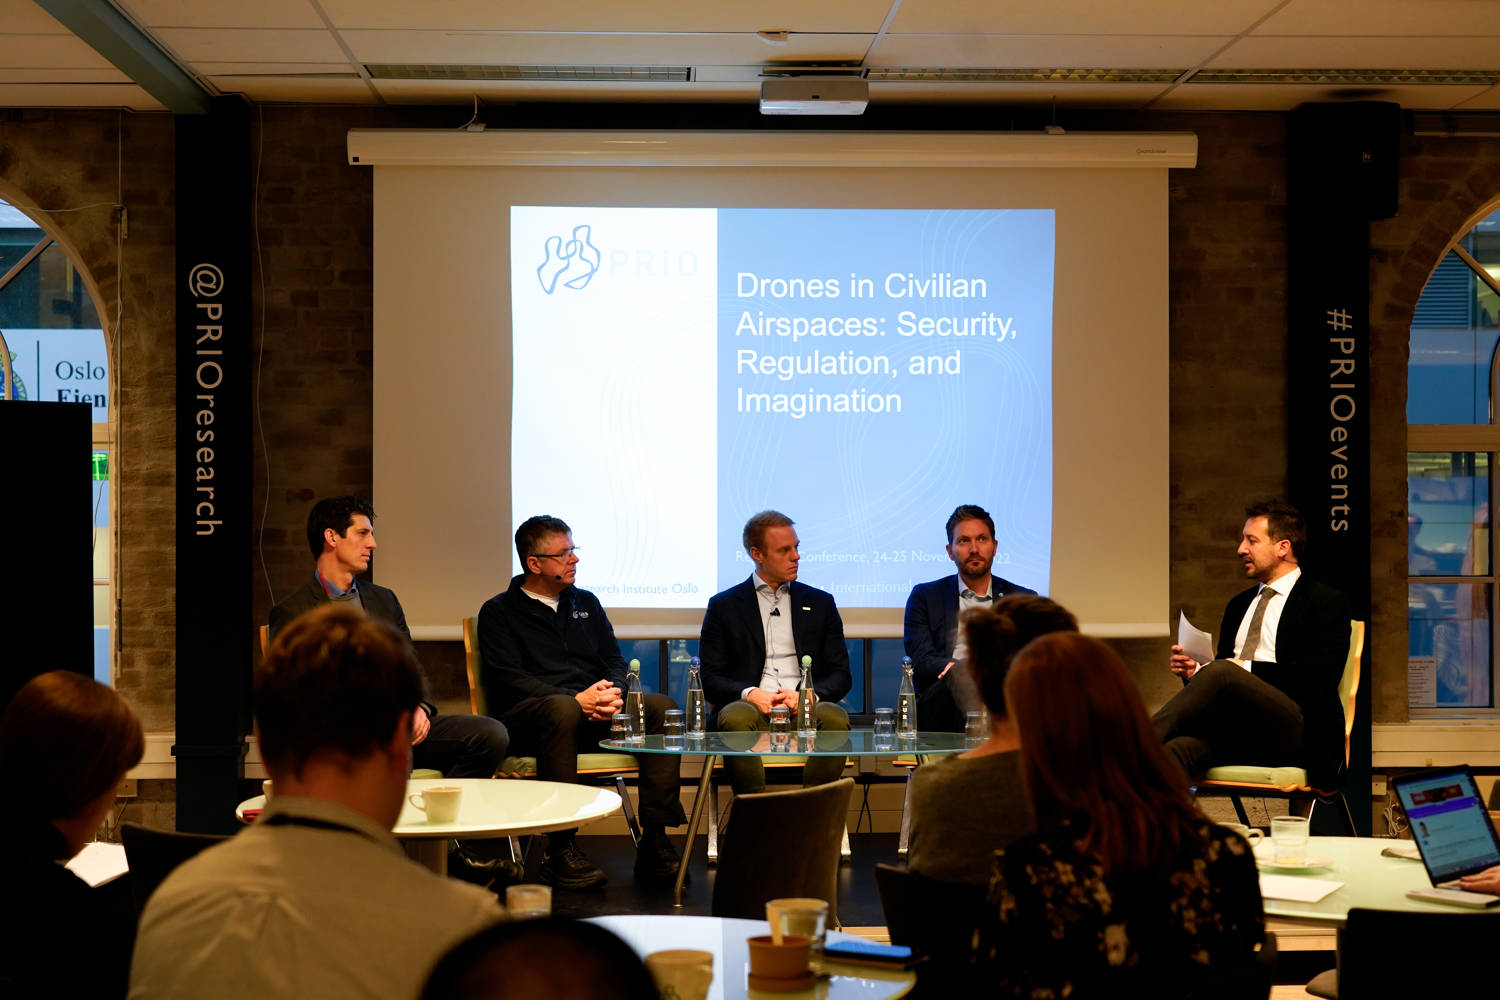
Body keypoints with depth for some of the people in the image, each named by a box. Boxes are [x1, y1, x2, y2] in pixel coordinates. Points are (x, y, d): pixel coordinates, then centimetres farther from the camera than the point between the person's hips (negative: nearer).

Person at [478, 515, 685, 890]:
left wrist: (611, 692, -9)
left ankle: (654, 838, -27)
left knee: (662, 706, -21)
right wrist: (576, 699, -19)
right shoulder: (499, 612, 6)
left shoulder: (586, 603, 23)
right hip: (528, 716, -5)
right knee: (563, 710, -40)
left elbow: (615, 661, 17)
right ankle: (560, 850, -39)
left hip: (594, 713, 5)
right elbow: (508, 681, -7)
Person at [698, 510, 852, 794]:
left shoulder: (820, 603, 20)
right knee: (736, 718, -37)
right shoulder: (724, 606, 14)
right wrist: (750, 694, -14)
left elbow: (841, 675, 14)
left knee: (835, 718, -33)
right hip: (752, 707, -1)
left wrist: (810, 694, -9)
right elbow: (710, 679, 7)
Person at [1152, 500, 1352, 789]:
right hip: (1234, 736, 5)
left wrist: (1248, 668, -9)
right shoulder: (1239, 605, 29)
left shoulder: (1325, 601, 7)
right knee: (1174, 751, -31)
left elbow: (1319, 676, -7)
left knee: (1221, 673, -34)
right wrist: (1195, 672, 5)